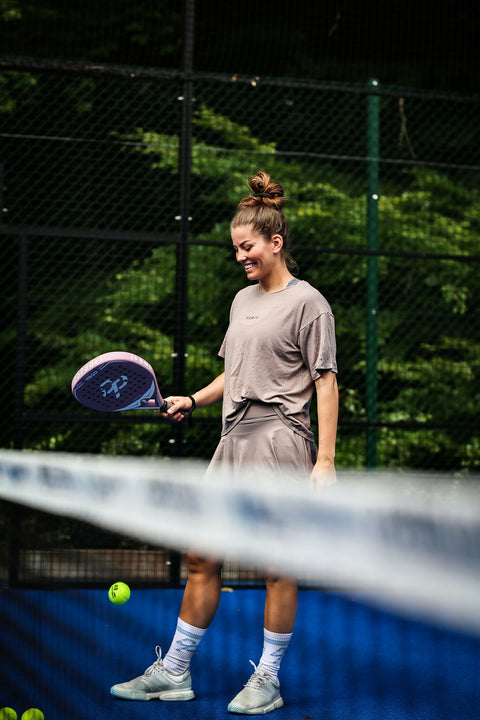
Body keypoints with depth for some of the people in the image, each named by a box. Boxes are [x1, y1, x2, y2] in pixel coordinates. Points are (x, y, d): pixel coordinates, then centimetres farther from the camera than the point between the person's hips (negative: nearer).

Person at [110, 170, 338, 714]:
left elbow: (325, 384, -7)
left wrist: (325, 460, -14)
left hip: (281, 441, -7)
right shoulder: (243, 299, 17)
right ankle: (173, 673, 17)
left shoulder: (307, 303, -4)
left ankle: (267, 680, 11)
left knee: (277, 568, 0)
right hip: (234, 440, 7)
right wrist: (193, 400, 10)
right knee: (201, 559, 8)